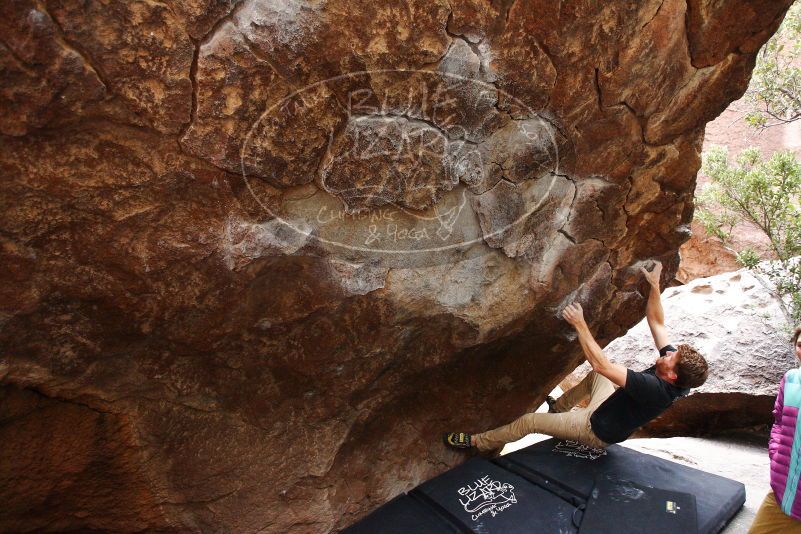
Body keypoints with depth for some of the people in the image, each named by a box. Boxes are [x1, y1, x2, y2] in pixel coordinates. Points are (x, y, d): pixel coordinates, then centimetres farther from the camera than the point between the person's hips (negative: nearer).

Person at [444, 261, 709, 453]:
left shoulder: (654, 388, -40)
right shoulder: (673, 373, -17)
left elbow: (601, 364, -43)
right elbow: (656, 323, -7)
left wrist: (580, 325, -39)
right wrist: (654, 284, -9)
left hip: (596, 430, -8)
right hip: (613, 410, 8)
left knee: (528, 421, -5)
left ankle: (478, 442, 16)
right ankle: (559, 407, 49)